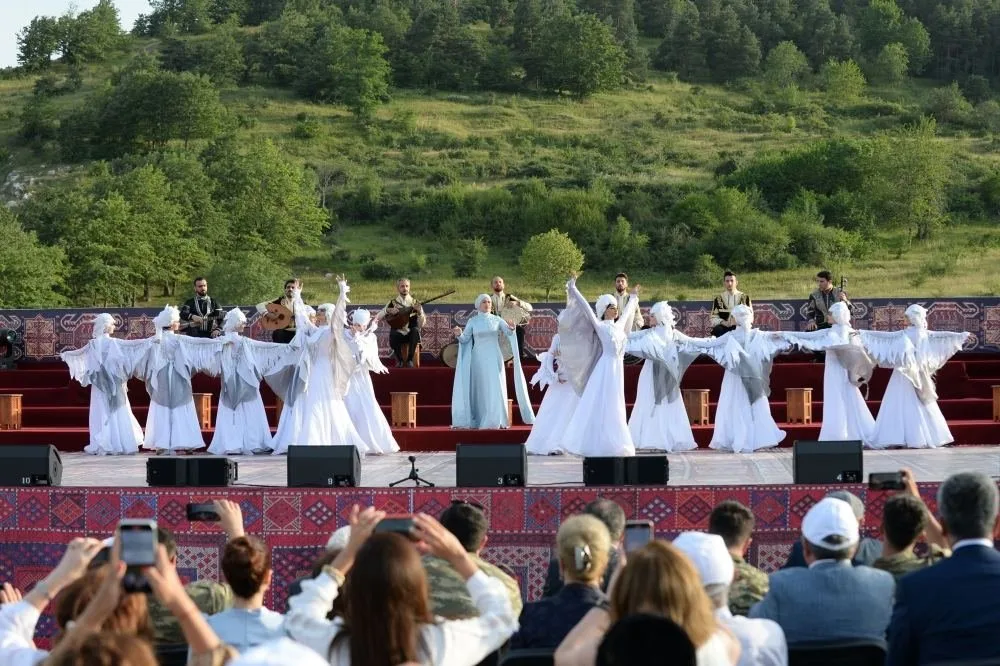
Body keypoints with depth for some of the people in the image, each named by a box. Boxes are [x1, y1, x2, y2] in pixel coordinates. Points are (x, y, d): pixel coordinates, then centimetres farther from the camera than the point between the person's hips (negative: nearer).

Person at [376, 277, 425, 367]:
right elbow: (377, 318, 1)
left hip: (411, 335, 0)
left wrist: (420, 312, -20)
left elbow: (421, 324, -2)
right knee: (393, 333, -35)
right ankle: (399, 359, -10)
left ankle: (410, 359, -21)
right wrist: (388, 310, -15)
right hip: (398, 334, 0)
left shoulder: (415, 304, 7)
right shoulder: (392, 303, 9)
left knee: (415, 330, -34)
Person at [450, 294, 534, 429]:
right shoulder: (472, 321, 3)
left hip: (494, 358, 0)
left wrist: (511, 328, -27)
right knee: (480, 389, 1)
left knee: (496, 388, -5)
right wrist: (459, 334, -22)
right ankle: (479, 421, 4)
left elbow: (509, 333, -5)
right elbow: (465, 339, -1)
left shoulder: (496, 320, 4)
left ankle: (497, 420, -3)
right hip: (478, 358, 0)